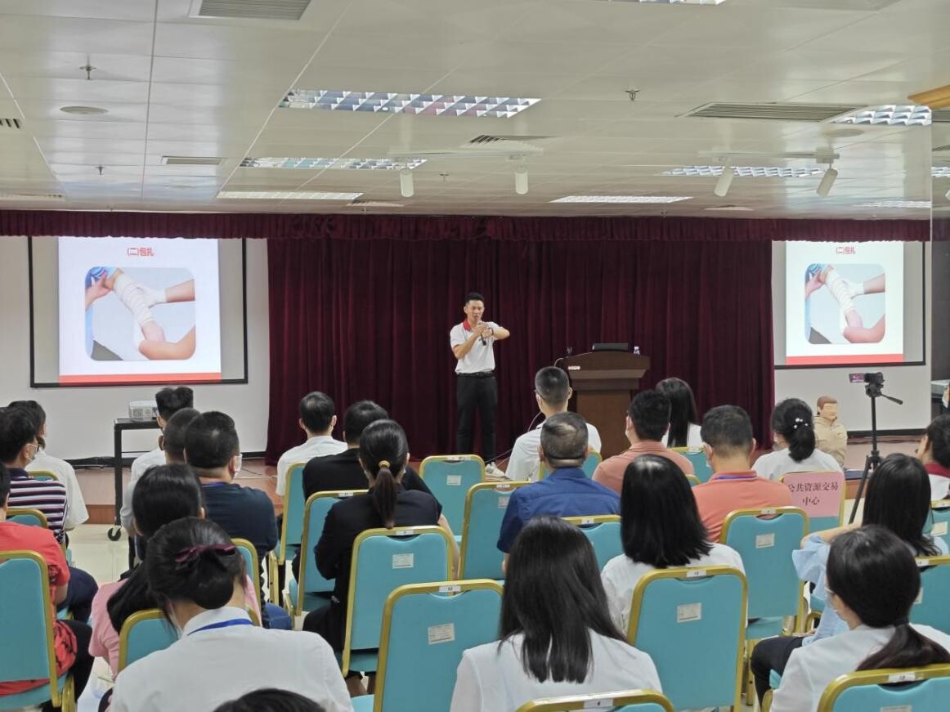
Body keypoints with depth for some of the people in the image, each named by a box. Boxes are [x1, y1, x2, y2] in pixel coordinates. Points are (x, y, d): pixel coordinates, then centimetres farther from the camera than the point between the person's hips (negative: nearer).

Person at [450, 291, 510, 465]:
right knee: (465, 424, 1)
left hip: (487, 380, 2)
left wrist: (491, 331, -40)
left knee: (489, 423, 6)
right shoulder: (457, 330, -3)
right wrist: (475, 335, -29)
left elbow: (506, 333, -19)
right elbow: (458, 353, -19)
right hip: (467, 380, -2)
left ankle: (489, 462, 12)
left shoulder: (489, 326, 3)